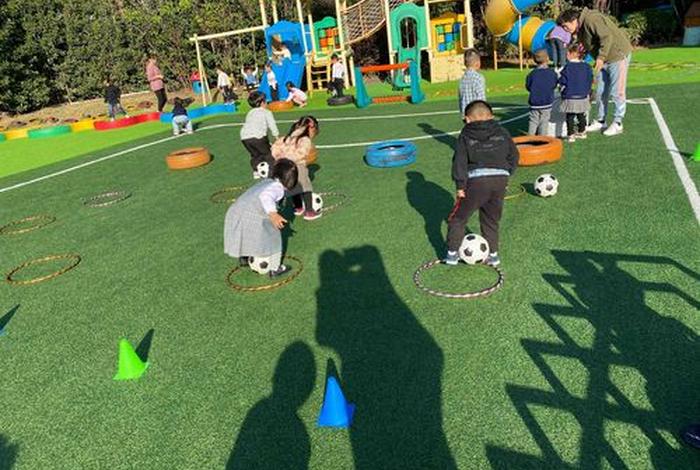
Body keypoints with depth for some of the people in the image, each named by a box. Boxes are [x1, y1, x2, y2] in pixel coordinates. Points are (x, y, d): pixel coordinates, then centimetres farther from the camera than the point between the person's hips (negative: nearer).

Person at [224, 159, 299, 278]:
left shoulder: (266, 181, 18)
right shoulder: (278, 188, -7)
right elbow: (265, 196, -28)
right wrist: (273, 214, -38)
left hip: (233, 213, 8)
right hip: (252, 218, -8)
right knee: (273, 237, 13)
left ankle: (243, 258, 54)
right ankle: (274, 269, 21)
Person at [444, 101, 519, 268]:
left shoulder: (466, 136, 4)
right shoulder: (502, 132, 14)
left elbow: (460, 161, -4)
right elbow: (514, 155, 14)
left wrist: (460, 185, -3)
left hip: (476, 180, -4)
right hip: (500, 178, 4)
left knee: (457, 218, 12)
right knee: (491, 220, 21)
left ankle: (452, 253, 13)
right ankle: (493, 254, 26)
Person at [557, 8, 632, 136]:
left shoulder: (591, 19, -22)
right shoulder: (579, 30, 7)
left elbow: (607, 37, -29)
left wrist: (601, 57, -32)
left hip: (618, 55, -9)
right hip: (604, 60, 9)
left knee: (617, 92, -3)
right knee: (600, 92, 11)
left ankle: (617, 124, 5)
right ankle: (600, 122, 21)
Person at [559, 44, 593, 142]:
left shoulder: (567, 67, -13)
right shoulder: (586, 66, 3)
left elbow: (562, 82, -11)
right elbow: (590, 81, 10)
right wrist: (587, 93, 21)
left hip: (570, 97, -5)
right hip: (583, 97, 5)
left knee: (570, 117, 3)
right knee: (581, 116, 18)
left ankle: (571, 135, 0)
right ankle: (581, 132, 29)